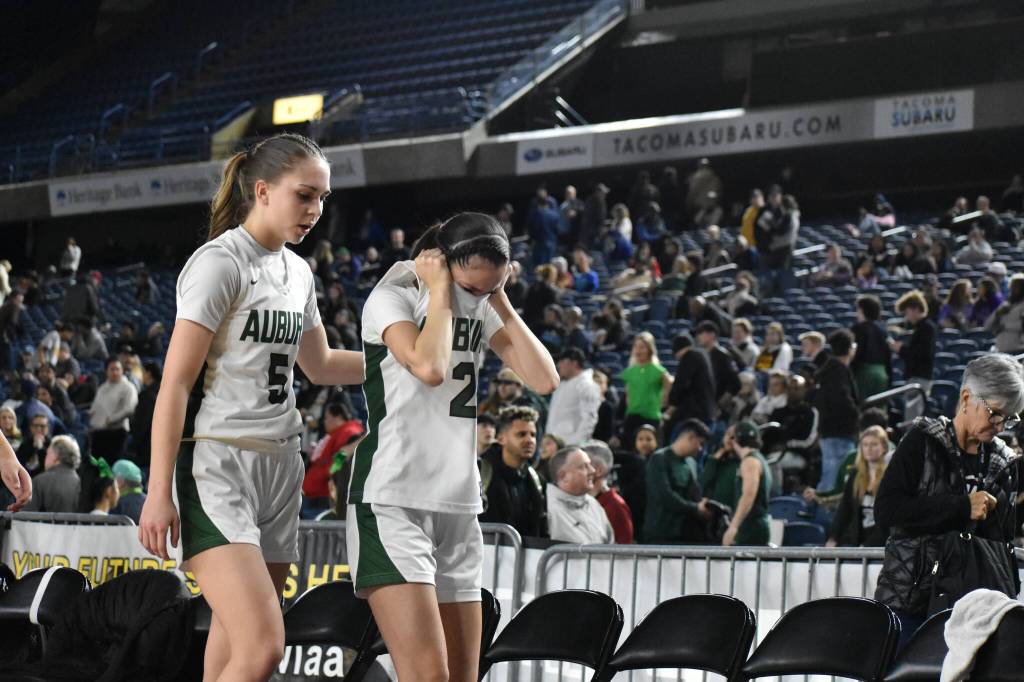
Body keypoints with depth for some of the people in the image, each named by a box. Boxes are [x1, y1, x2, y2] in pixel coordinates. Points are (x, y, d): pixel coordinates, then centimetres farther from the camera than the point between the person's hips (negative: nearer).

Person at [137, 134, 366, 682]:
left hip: (278, 467, 8)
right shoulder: (220, 263, -10)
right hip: (218, 466, -8)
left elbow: (319, 365, 30)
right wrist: (158, 493, -17)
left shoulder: (298, 272, 14)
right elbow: (175, 384, -13)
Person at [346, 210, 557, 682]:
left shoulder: (481, 308, 13)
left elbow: (544, 380, 4)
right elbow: (429, 367, -24)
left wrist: (501, 303, 2)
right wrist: (441, 291, -11)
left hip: (458, 507, 7)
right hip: (392, 502, -7)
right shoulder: (391, 299, -5)